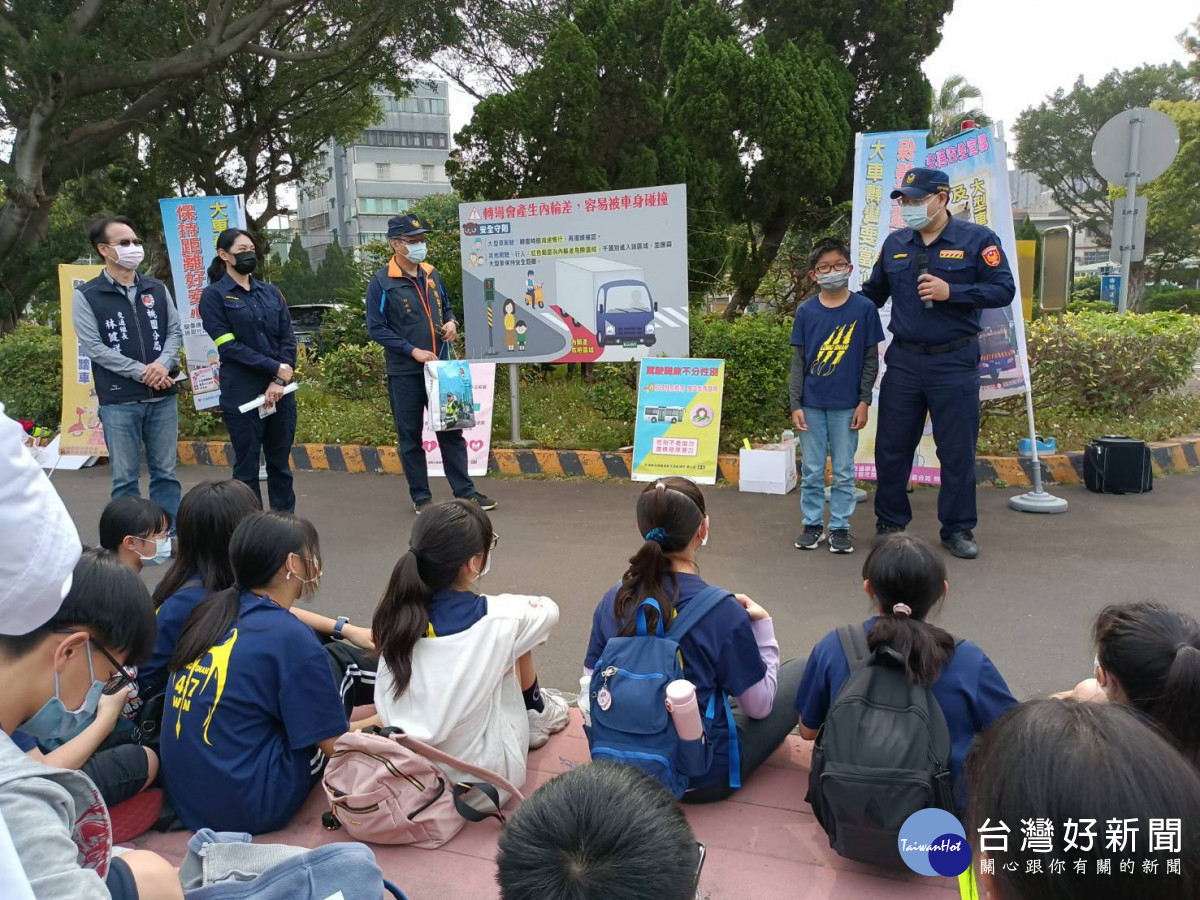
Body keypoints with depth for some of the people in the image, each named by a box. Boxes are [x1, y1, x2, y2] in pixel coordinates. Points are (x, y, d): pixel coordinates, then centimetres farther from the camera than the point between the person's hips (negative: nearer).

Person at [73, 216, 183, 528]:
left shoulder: (157, 289, 10)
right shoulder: (86, 296, -1)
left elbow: (175, 331, 7)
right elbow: (94, 347, -8)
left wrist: (163, 364, -13)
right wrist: (142, 372, -15)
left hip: (163, 398, 3)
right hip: (118, 402, -3)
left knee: (165, 473, 10)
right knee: (125, 479, 4)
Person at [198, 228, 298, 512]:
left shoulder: (270, 292, 12)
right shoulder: (214, 296, -1)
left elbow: (288, 338, 5)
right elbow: (229, 347, -9)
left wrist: (279, 381, -9)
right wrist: (275, 368, -14)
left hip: (281, 391, 4)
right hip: (242, 395, -4)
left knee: (281, 463, 11)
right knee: (247, 467, 4)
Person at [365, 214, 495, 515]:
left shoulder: (431, 275, 8)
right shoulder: (382, 283, -8)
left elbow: (446, 307, 22)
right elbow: (376, 329, -10)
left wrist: (450, 322, -2)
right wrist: (414, 351, -18)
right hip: (405, 374, -5)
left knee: (451, 431, 7)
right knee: (410, 436, 5)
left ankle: (465, 492, 15)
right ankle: (421, 498, 15)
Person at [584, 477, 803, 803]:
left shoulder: (614, 599, -9)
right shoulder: (724, 612, -23)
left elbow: (591, 690, 0)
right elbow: (759, 707, -11)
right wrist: (762, 625, -2)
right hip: (701, 780, -5)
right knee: (798, 671, 13)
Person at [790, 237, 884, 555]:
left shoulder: (864, 308, -2)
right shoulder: (805, 311, 1)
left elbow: (871, 359, 1)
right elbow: (798, 361, 4)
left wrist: (864, 401, -3)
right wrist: (795, 404, -1)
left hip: (846, 405, -1)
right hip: (811, 405, 1)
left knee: (844, 471, 6)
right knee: (812, 470, 8)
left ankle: (840, 527, 18)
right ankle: (812, 523, 21)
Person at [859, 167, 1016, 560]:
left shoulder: (978, 239, -3)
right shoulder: (895, 243, 9)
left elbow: (1004, 290, -9)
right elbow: (873, 293, 19)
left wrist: (951, 292, -19)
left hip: (954, 364, -3)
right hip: (903, 362, 3)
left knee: (958, 452, 5)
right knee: (891, 448, 7)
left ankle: (958, 530, 18)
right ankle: (890, 523, 22)